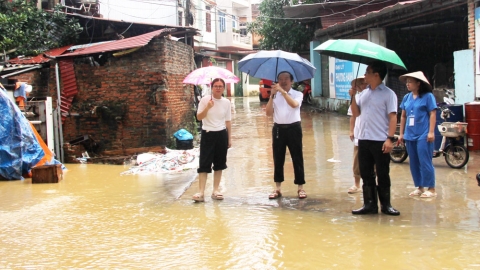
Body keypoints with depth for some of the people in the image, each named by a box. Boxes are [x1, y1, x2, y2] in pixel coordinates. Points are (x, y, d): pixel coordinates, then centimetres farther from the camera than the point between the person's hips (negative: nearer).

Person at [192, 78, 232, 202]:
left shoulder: (227, 102, 3)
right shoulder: (205, 100, -6)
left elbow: (228, 121, 8)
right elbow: (199, 117, -8)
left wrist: (229, 138, 8)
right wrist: (207, 107, -23)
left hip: (221, 135, 3)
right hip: (208, 134, -3)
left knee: (219, 163, 8)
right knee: (204, 163, -5)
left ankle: (215, 190, 17)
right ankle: (201, 192, -4)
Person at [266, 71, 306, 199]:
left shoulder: (297, 94, 1)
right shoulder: (275, 96, 7)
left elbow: (294, 104, -22)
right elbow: (268, 113, -4)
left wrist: (282, 91, -27)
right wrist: (272, 95, -11)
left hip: (293, 128, -2)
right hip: (278, 129, 3)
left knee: (297, 159, 2)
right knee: (278, 159, 7)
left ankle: (300, 188, 10)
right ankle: (277, 188, 15)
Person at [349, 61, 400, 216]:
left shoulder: (388, 94, -6)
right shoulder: (364, 93, 13)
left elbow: (393, 117, -10)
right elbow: (356, 113, 13)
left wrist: (390, 138, -18)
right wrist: (353, 97, 0)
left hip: (380, 141, -6)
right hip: (363, 140, 6)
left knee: (383, 175, 2)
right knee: (366, 174, 9)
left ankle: (386, 205, 13)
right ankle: (369, 204, 16)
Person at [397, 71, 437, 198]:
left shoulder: (428, 96, -5)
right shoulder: (407, 97, 10)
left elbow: (433, 114, -7)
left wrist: (431, 132, -13)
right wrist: (401, 134, 13)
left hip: (423, 135, -6)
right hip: (410, 135, 6)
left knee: (425, 162, -5)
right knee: (414, 163, 9)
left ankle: (431, 189, 3)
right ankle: (419, 187, 19)